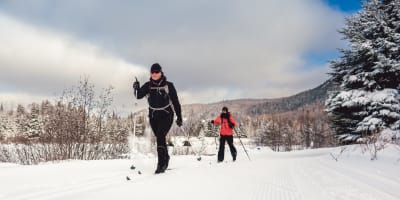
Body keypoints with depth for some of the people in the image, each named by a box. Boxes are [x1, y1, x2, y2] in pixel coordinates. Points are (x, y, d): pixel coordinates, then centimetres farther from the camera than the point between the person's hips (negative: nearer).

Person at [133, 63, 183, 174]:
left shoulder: (168, 85, -6)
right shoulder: (148, 85, 3)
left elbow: (175, 102, -1)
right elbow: (139, 96, -7)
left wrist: (179, 117, -1)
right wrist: (136, 89, -29)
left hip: (166, 115, -4)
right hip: (153, 116, 4)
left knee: (160, 137, -21)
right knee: (160, 138, 13)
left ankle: (161, 164, -20)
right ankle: (166, 158, 37)